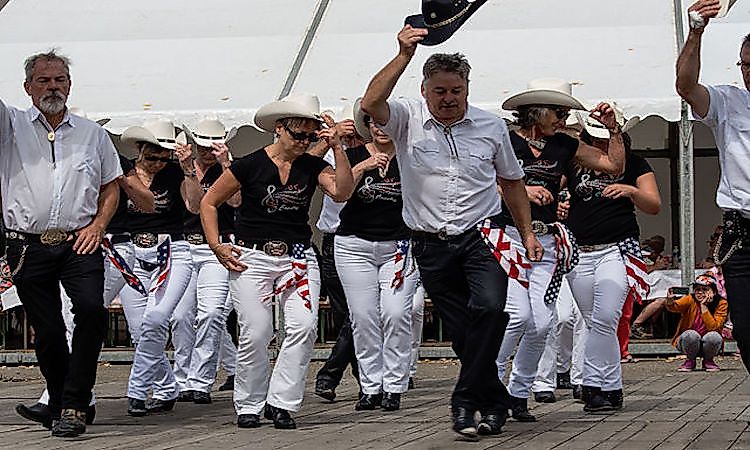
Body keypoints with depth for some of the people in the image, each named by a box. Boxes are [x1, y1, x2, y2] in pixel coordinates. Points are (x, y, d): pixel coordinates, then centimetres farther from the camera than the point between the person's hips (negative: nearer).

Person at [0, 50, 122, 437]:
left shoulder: (92, 133, 14)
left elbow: (111, 188, 19)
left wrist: (97, 226, 2)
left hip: (79, 245, 0)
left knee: (91, 308, -23)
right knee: (47, 332, 2)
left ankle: (72, 404, -18)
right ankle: (62, 407, 18)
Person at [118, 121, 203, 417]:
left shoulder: (175, 173, 0)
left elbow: (195, 206, -12)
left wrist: (188, 169, -21)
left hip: (171, 255, -3)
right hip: (133, 257, 3)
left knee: (154, 320, -23)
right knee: (139, 331, 0)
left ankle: (138, 391, -13)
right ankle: (166, 391, 18)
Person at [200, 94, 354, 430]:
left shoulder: (312, 167, 6)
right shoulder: (250, 165, -3)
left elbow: (342, 192, -11)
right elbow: (209, 203, 5)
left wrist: (337, 149, -15)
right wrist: (217, 246, -2)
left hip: (298, 257, 3)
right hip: (252, 257, -3)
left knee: (303, 327, -15)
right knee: (256, 334, -7)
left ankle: (280, 403, -6)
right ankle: (248, 406, 11)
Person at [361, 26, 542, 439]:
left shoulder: (491, 126, 6)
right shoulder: (408, 121, 0)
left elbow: (512, 182, 19)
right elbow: (371, 103, -22)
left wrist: (527, 234, 16)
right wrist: (404, 56, -24)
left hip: (481, 237, 0)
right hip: (432, 247, 0)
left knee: (489, 308, -24)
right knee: (463, 334, 3)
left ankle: (466, 401, -17)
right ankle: (495, 403, 18)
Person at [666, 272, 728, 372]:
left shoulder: (721, 304, -11)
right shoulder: (690, 300, -10)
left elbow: (713, 327, -23)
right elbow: (676, 306, -30)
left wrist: (704, 307, -26)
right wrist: (670, 302, -53)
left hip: (708, 344, 0)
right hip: (689, 342, 0)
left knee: (714, 336, -32)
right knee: (690, 334, -33)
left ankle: (708, 361, 1)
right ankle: (690, 361, -1)